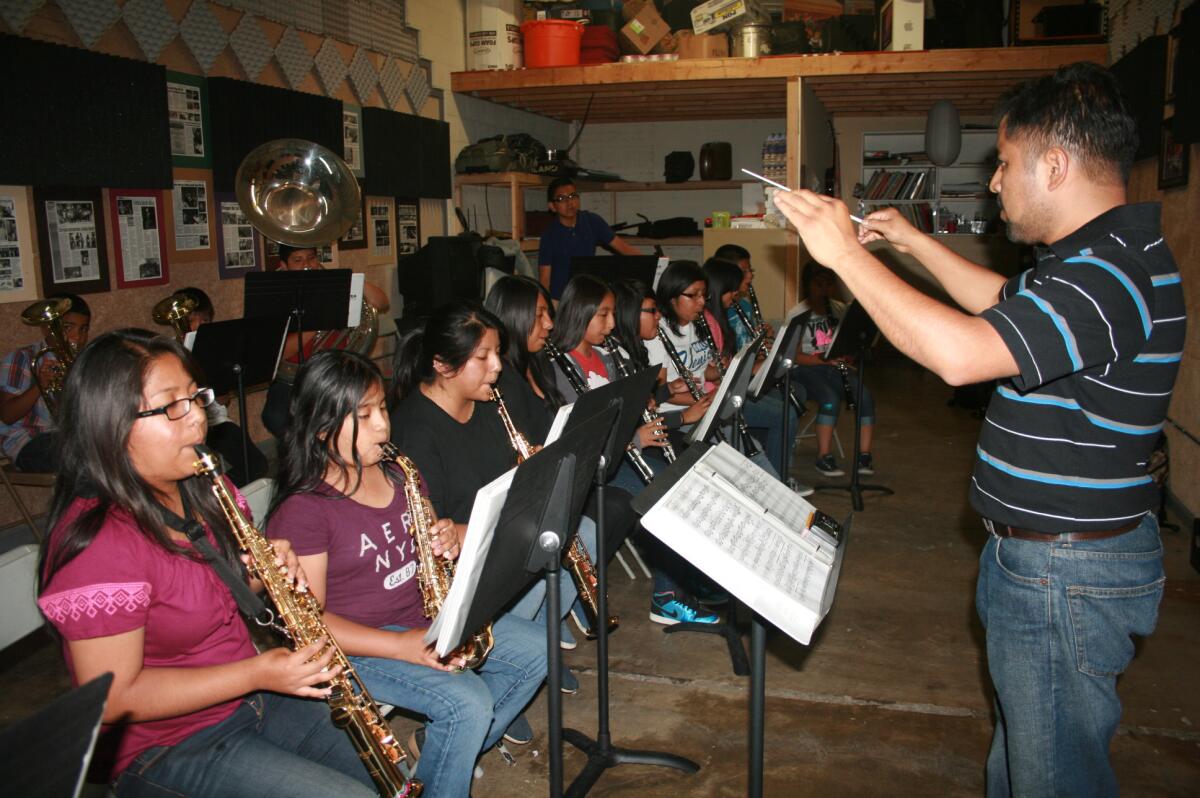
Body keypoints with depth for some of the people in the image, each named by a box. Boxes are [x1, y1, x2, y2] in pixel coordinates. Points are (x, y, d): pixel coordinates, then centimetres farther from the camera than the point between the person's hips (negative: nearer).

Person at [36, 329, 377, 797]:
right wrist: (254, 674, -24)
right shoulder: (98, 542, -25)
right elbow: (114, 699, -21)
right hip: (164, 752, -7)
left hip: (251, 701, 8)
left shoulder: (201, 488, 1)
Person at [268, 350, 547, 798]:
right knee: (468, 700, -26)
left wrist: (450, 539, -9)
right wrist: (402, 646, -26)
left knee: (537, 649, 0)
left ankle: (455, 750, 14)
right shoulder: (302, 511, -17)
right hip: (359, 644, -8)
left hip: (426, 616, 8)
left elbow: (432, 545, 18)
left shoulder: (400, 474, 5)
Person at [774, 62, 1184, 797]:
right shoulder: (1097, 257, 8)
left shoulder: (1112, 276, -27)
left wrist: (847, 253, -28)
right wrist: (915, 243, 23)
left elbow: (960, 353, -38)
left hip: (1067, 573, -10)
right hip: (1038, 555, 10)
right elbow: (1007, 303, 26)